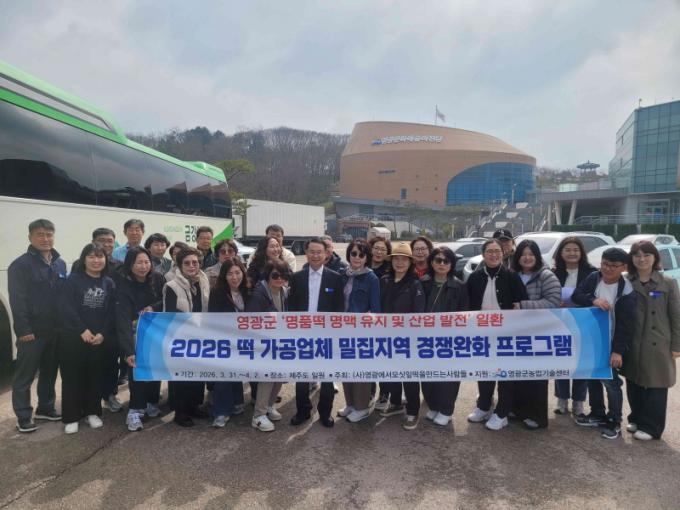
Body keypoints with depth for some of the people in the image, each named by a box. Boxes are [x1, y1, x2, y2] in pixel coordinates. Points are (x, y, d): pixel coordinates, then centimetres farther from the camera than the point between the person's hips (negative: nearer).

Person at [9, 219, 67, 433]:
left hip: (55, 330, 6)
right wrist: (23, 330, -17)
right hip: (32, 332, -6)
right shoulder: (21, 265, -9)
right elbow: (17, 300, -13)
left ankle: (45, 408, 30)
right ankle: (23, 416, 14)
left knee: (50, 372, 16)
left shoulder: (60, 264, 11)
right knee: (25, 375, 3)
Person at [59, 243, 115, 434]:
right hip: (72, 337, -3)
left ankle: (92, 412, 24)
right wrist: (83, 330, -16)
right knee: (72, 376, 4)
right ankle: (71, 417, 15)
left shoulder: (109, 283, 8)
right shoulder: (73, 279, -3)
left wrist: (103, 334, -9)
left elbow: (111, 312, 3)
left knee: (95, 376, 10)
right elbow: (66, 308, -11)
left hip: (99, 338, 3)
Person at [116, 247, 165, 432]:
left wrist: (154, 308, -19)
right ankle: (135, 410, -9)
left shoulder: (158, 279, -13)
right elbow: (123, 319, -31)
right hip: (136, 330, -3)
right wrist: (128, 350, -39)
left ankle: (152, 402, 21)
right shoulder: (123, 285, -22)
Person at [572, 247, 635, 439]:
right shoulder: (593, 278, -2)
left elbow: (626, 325, -16)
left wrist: (618, 350, -19)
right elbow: (576, 296, -8)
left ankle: (614, 422, 21)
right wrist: (594, 300, -26)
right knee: (592, 378, 16)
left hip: (610, 344, -5)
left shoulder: (626, 291, -15)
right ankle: (597, 414, 34)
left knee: (611, 382, 3)